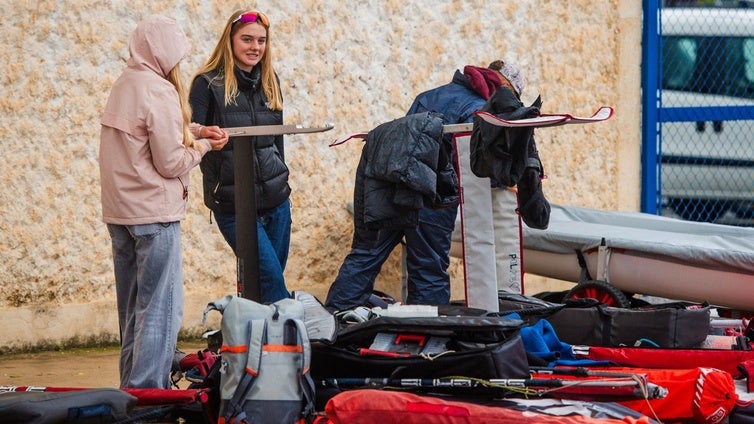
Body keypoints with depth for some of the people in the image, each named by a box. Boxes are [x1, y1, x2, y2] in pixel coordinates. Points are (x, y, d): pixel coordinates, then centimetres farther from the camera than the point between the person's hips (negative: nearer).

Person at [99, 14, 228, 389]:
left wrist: (194, 130, 9)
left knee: (134, 309, 15)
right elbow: (171, 163, -15)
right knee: (160, 309, -4)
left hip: (119, 212, 9)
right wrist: (202, 146, 2)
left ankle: (131, 388, 22)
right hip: (154, 213, -9)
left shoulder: (125, 84, 9)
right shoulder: (159, 92, -16)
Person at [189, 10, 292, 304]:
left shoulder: (269, 82, 10)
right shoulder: (209, 84, -7)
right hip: (233, 201, -5)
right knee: (271, 280, -12)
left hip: (275, 198, 6)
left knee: (265, 281, 8)